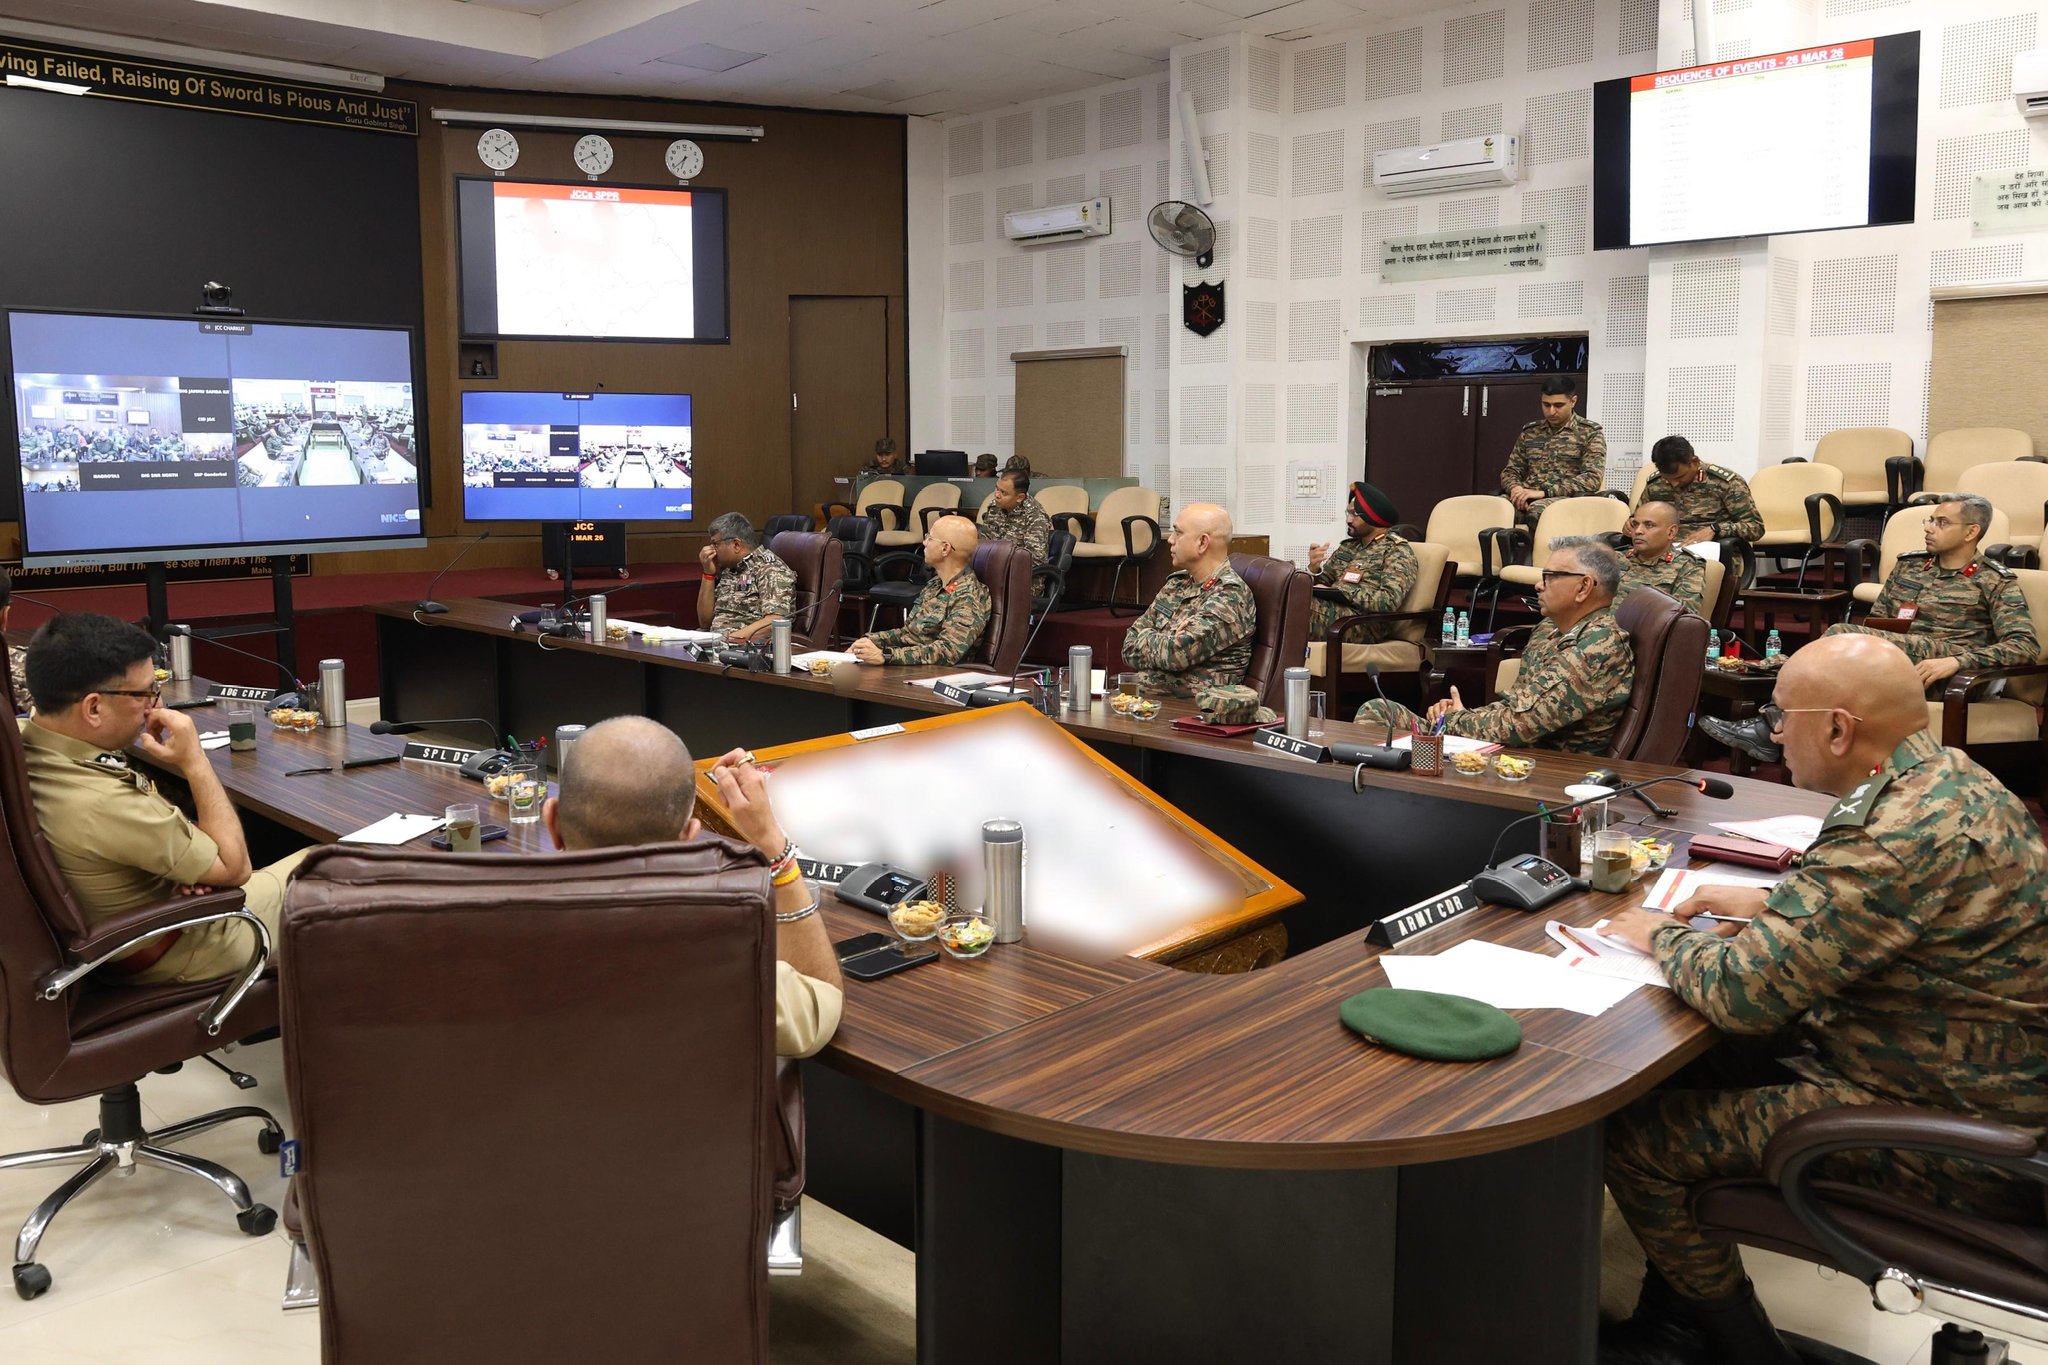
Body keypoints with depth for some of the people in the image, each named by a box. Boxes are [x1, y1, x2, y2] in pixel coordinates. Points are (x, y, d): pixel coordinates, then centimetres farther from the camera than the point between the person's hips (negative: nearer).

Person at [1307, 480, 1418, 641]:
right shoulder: (1347, 546, 23)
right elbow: (1321, 584, 22)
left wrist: (1341, 591, -13)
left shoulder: (1398, 551, 2)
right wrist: (1314, 569, -1)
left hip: (1364, 621, -7)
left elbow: (1389, 601, -14)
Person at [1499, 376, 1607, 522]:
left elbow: (1592, 478, -6)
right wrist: (1515, 488, -6)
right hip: (1527, 499, 3)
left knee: (1538, 510, -40)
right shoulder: (1529, 432, 21)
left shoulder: (1590, 432, 7)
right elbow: (1511, 471, 21)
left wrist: (1544, 492, -17)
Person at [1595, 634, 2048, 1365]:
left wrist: (1662, 937, -7)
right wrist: (1774, 904, 9)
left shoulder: (1904, 833, -28)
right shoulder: (1950, 776, 3)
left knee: (1634, 1138, -10)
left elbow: (1742, 991, -27)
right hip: (1986, 1077, 10)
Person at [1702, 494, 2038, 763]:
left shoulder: (1996, 582, 8)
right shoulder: (1908, 565, 25)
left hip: (1937, 665, -5)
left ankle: (1772, 729, -32)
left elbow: (2026, 645, -4)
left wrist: (1956, 661, -21)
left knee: (1842, 634, -30)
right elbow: (1875, 621, 24)